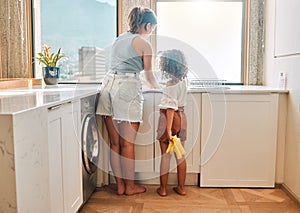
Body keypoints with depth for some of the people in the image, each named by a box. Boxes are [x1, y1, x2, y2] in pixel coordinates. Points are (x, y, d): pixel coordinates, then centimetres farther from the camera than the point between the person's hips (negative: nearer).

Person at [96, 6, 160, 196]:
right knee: (128, 143, 3)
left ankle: (120, 185, 20)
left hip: (109, 83, 7)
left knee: (114, 142, 10)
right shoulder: (144, 44, 2)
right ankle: (130, 186, 16)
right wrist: (159, 88, 28)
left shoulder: (120, 38, 22)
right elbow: (149, 77, 8)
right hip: (127, 87, -7)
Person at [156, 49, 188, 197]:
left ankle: (163, 189, 15)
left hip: (169, 118, -7)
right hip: (181, 118, 7)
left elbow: (171, 108, -22)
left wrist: (168, 130, -22)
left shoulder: (171, 83, -17)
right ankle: (181, 187, 22)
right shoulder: (183, 80, 5)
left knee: (165, 155, 4)